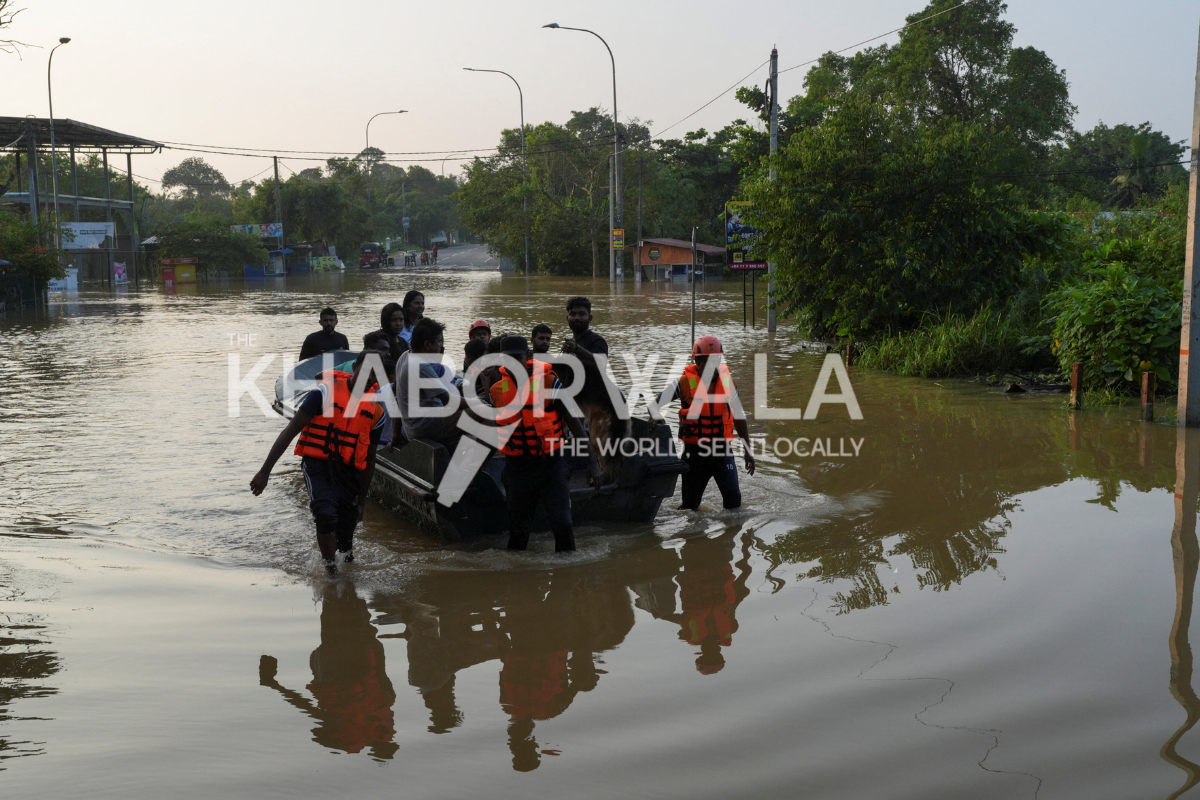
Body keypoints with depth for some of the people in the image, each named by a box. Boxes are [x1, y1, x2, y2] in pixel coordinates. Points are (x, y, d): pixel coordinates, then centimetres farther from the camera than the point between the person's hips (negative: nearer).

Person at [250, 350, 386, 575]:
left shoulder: (376, 412, 4)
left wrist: (362, 498, 16)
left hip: (347, 471, 4)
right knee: (326, 514, -27)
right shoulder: (325, 393, -10)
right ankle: (330, 569, -9)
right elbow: (290, 431, -11)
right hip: (317, 463, -4)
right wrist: (265, 471, -17)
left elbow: (369, 459, 14)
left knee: (346, 528, 5)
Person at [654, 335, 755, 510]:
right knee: (690, 503, 7)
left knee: (733, 498, -7)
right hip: (694, 450, -2)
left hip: (722, 449, 2)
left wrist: (747, 450, 11)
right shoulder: (685, 382, -6)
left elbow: (739, 417, 11)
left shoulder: (728, 381, 3)